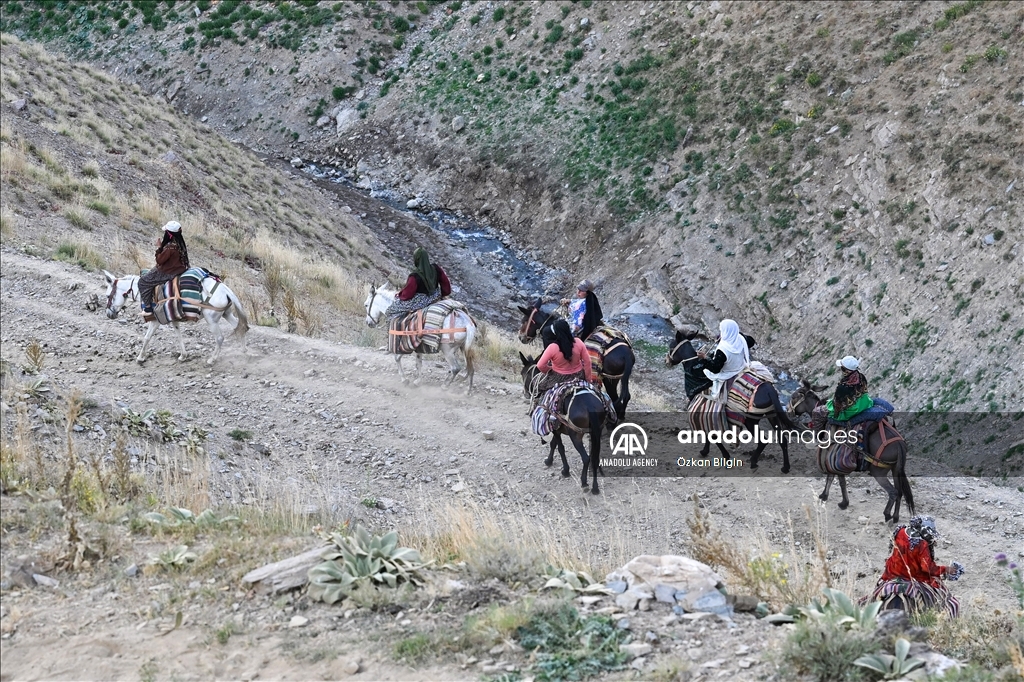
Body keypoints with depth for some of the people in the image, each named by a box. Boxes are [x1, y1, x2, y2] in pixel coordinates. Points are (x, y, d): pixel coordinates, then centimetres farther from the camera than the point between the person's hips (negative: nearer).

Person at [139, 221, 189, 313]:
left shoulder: (170, 247, -28)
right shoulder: (180, 243, 1)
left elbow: (159, 260, -19)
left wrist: (159, 247, -11)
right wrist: (162, 247, 6)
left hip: (168, 273, -10)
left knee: (143, 281, 0)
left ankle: (148, 307, 3)